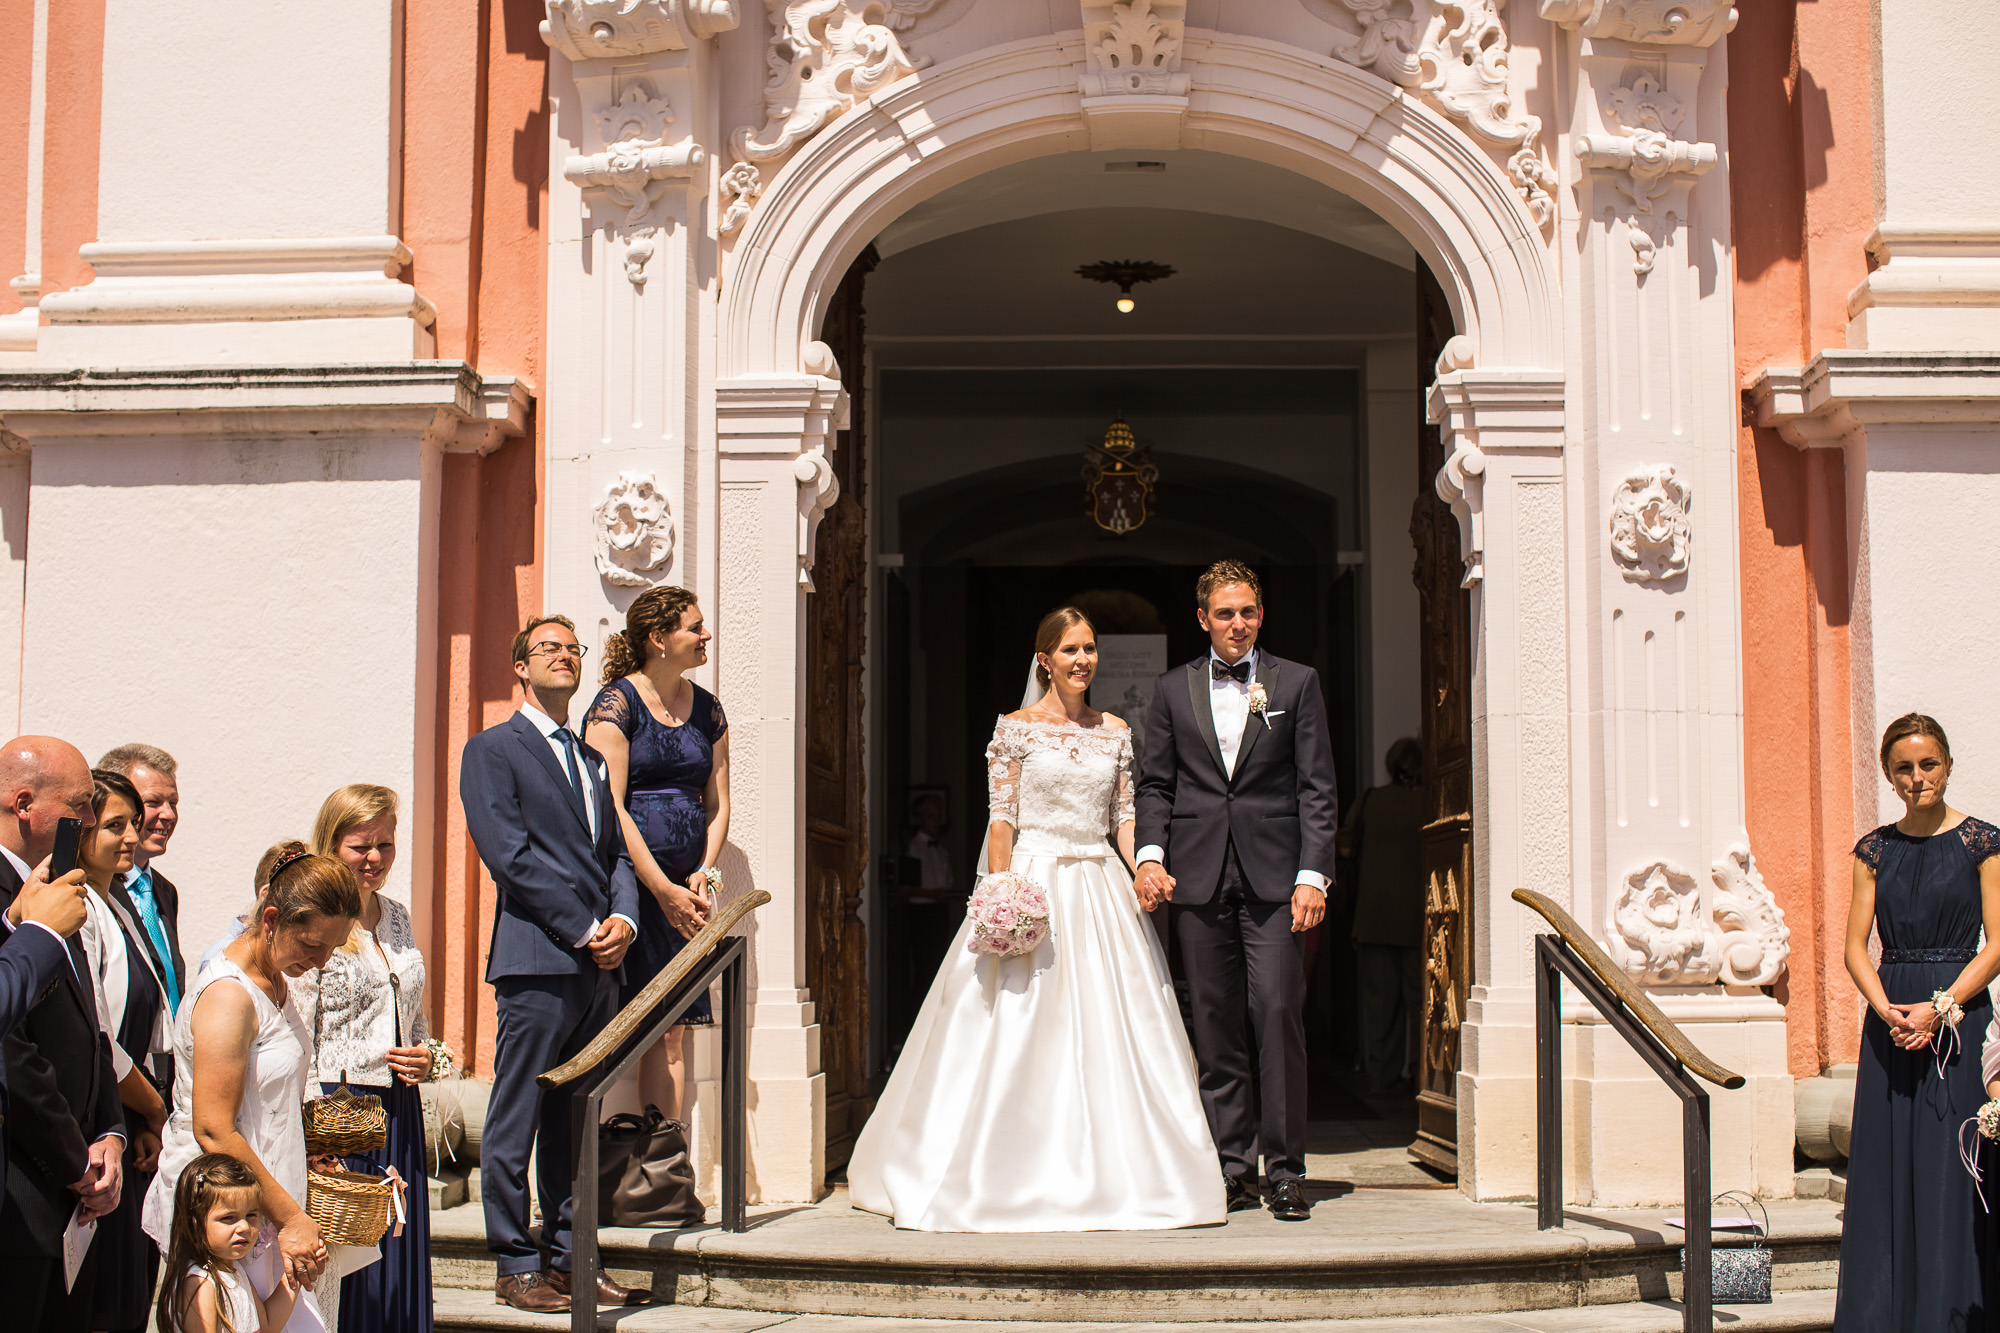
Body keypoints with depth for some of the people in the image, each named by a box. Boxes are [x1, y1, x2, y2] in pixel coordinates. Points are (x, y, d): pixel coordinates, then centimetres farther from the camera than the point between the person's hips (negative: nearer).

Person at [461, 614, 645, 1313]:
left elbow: (617, 853, 19)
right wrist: (584, 930, -12)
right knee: (517, 1122, -3)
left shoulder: (593, 761, 23)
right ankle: (516, 1268, 3)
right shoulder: (492, 750, 1)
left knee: (575, 1123, 10)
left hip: (599, 966, 7)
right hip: (536, 963, -7)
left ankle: (571, 1259, 15)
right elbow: (509, 854, -9)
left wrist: (624, 920, -2)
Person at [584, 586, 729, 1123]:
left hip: (686, 888, 6)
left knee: (673, 1032, 2)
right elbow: (610, 807, -11)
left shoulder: (706, 708, 15)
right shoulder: (617, 703, -5)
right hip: (628, 882, -6)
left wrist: (705, 874, 1)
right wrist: (663, 890, -14)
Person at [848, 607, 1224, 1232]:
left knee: (1110, 1033, 1)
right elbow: (1001, 820, -4)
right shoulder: (1016, 728, 0)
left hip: (1102, 890, 4)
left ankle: (1113, 1174, 8)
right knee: (1020, 1034, -4)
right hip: (1032, 885, -4)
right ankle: (1022, 1177, 3)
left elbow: (1124, 816, 11)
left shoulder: (1116, 731, 11)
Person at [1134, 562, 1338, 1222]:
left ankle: (1286, 1169, -1)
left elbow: (1317, 788, 3)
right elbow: (1155, 784, 13)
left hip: (1273, 875, -2)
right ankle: (1233, 1168, 10)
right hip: (1198, 877, 2)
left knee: (1278, 1013, -9)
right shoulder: (1172, 690, 13)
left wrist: (1312, 875, -6)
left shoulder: (1297, 683, 7)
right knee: (1216, 1026, 3)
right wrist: (1150, 855, -4)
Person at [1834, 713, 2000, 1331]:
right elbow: (1856, 947, 7)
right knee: (1887, 1170, 2)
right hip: (1890, 1018, 3)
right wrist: (1888, 1009, -11)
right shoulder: (1875, 850, 10)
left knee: (1949, 1169, -6)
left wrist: (1938, 1007, -14)